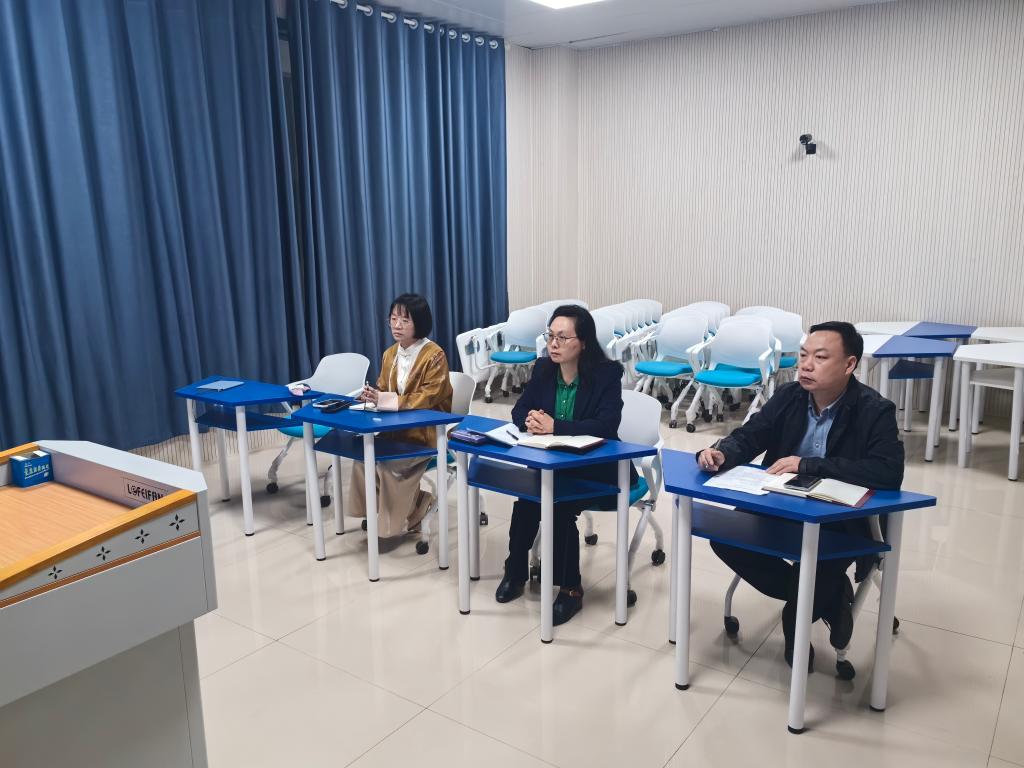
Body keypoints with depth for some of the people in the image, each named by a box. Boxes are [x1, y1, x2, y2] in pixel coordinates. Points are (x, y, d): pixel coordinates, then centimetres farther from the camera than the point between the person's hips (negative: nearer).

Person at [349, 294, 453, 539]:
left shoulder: (434, 355, -15)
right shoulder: (390, 354, 7)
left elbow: (428, 398, -22)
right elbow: (384, 390, 11)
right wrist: (372, 395, -15)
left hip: (427, 432, -6)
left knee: (389, 464, -24)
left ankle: (398, 520, 0)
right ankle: (378, 511, 3)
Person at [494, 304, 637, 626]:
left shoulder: (607, 373, -14)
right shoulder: (543, 368, 2)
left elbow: (606, 425, -25)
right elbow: (520, 409, 6)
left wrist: (554, 426, -33)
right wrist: (530, 421, -19)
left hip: (597, 467, -4)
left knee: (560, 503, -29)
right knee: (527, 494, -24)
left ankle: (570, 588, -11)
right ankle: (516, 572, -3)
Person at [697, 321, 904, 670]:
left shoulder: (875, 411, -16)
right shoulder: (789, 395, -2)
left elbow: (889, 472, -29)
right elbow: (748, 436, 0)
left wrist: (808, 465, -34)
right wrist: (721, 452, -25)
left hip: (844, 523, -5)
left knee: (817, 565, -32)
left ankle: (797, 622, 8)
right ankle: (826, 598, 4)